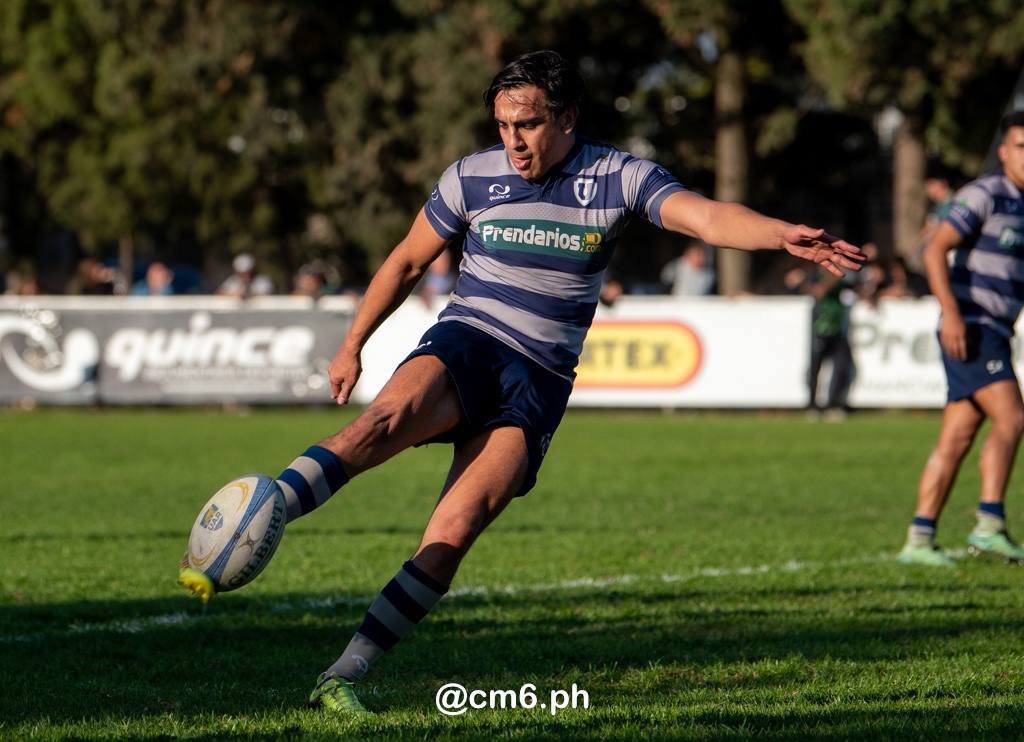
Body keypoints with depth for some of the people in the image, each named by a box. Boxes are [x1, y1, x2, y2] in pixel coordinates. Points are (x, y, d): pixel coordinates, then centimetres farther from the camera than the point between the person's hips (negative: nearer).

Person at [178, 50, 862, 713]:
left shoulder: (619, 177, -1)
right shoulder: (471, 178, 3)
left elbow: (709, 218, -16)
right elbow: (407, 262, 17)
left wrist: (783, 235, -35)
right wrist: (352, 346, 21)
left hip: (541, 381, 0)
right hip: (465, 342, 0)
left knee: (458, 526, -19)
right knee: (390, 416, -36)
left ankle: (343, 677, -17)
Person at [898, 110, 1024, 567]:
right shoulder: (985, 195, -9)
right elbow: (935, 250, -16)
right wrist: (951, 311, -26)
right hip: (970, 328, -8)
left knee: (956, 439, 5)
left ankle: (919, 541, 5)